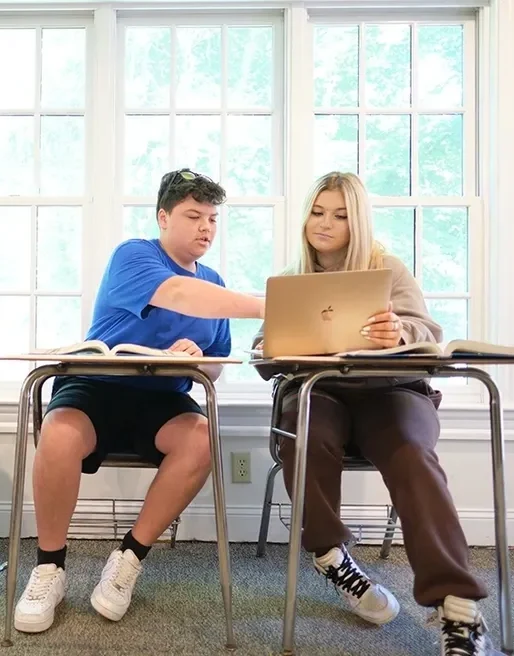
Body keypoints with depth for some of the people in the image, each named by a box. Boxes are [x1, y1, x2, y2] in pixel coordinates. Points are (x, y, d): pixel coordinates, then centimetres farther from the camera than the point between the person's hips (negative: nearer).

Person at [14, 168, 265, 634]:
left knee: (202, 437, -28)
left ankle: (129, 559, -9)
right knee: (59, 435, -34)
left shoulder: (213, 283, 10)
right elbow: (176, 294, -31)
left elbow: (216, 369, 10)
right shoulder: (133, 255, -7)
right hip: (96, 386, -3)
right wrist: (263, 307, -40)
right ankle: (50, 568, -8)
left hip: (162, 401, 4)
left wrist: (198, 360, -16)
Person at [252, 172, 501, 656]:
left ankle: (458, 607, -29)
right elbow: (265, 355, 5)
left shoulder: (387, 267, 7)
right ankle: (333, 559, -10)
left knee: (411, 454, -32)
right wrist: (272, 349, -21)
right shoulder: (291, 279, 14)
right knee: (304, 438, -32)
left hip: (388, 389, -1)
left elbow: (427, 332, -9)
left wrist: (400, 332, -35)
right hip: (319, 391, 2)